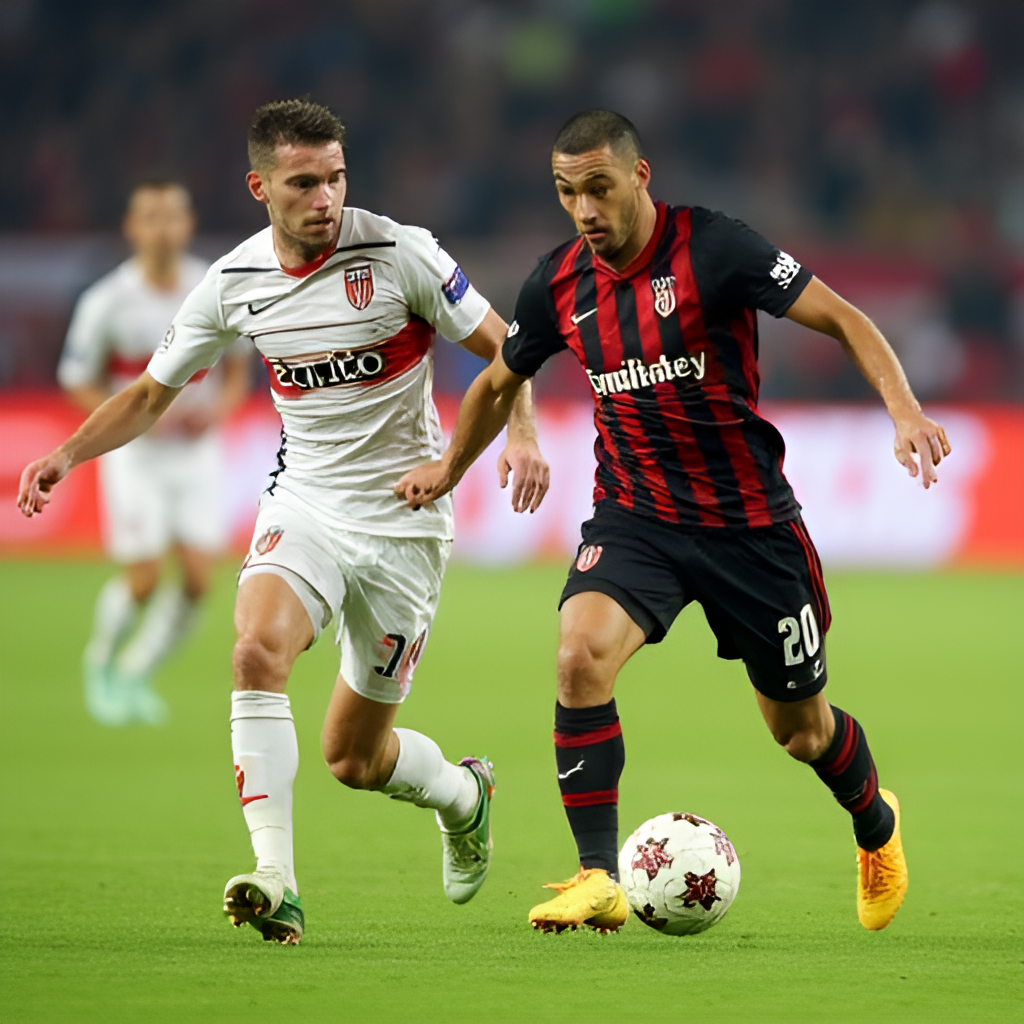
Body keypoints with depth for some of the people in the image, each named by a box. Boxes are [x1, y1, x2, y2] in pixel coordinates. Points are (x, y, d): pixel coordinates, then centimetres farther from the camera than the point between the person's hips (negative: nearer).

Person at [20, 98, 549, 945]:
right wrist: (68, 454, -6)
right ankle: (276, 882, -33)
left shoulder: (398, 254, -13)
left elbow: (500, 344, -5)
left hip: (405, 521, -3)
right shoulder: (234, 282, -3)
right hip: (305, 503, 3)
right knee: (258, 648, -30)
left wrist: (521, 433, -24)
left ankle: (464, 795, 41)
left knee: (353, 757, 5)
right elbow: (153, 393, 9)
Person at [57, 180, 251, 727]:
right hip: (133, 453, -3)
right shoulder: (106, 302, -12)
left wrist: (219, 409, -10)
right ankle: (101, 665, 22)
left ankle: (135, 676, 15)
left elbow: (237, 367, 11)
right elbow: (78, 384, -4)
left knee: (198, 577, -6)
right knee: (142, 579, -8)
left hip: (197, 450, 3)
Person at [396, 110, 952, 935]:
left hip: (748, 521, -3)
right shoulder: (559, 285, -1)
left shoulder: (712, 248, -16)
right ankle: (599, 881, -21)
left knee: (799, 727, 10)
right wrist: (449, 468, 24)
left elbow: (842, 320, -15)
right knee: (580, 653, -27)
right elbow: (500, 381, 19)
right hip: (635, 517, 3)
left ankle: (876, 823, 46)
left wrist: (904, 409, -29)